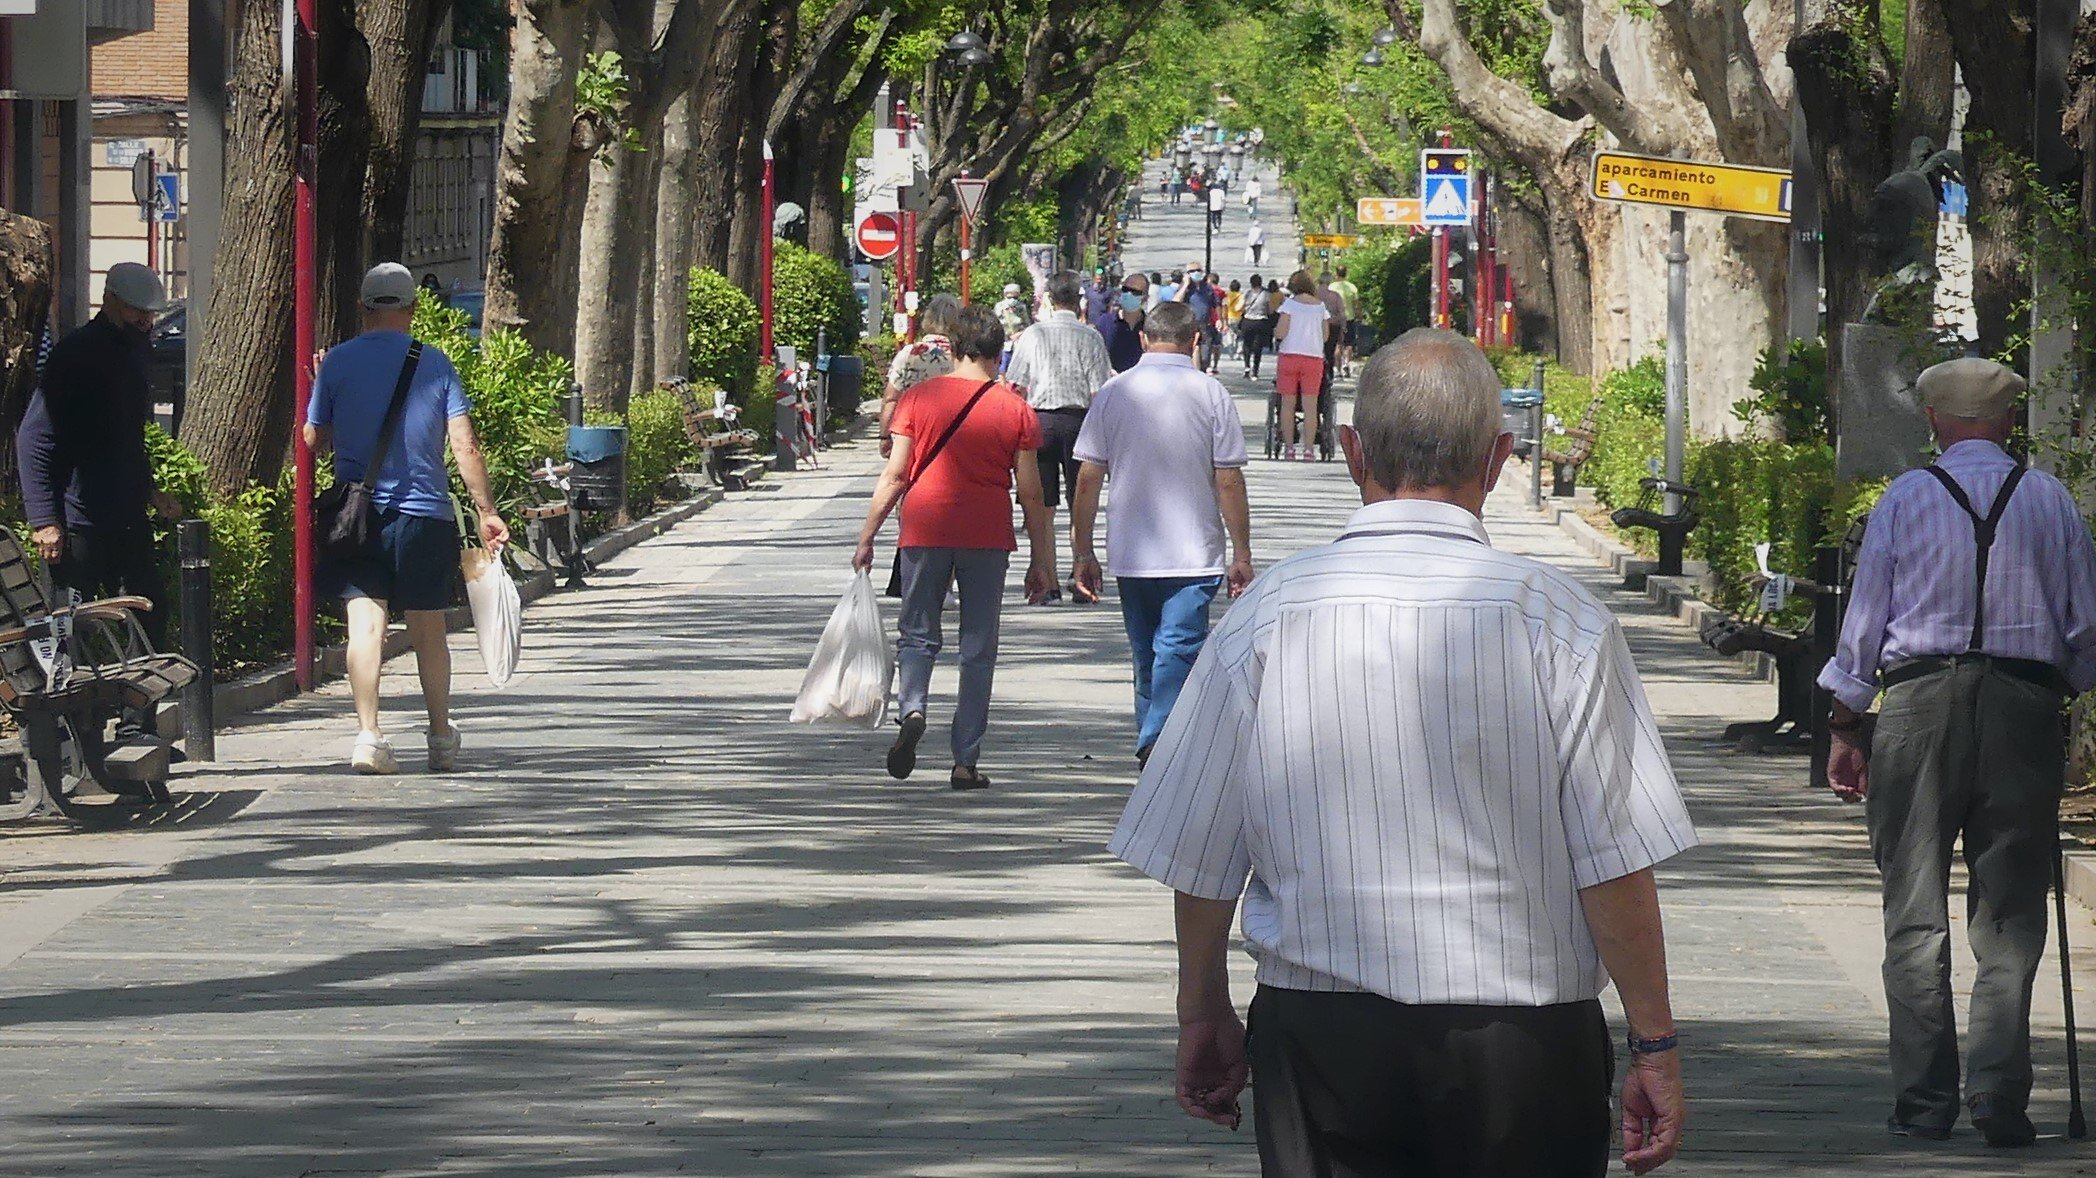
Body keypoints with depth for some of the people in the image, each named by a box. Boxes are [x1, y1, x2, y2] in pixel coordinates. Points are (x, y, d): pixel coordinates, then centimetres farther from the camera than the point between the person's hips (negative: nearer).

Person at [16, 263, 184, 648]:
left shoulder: (131, 353, 14)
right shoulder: (77, 354, -13)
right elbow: (34, 440, -17)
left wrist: (149, 493, 17)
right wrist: (44, 521, -21)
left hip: (128, 520, 8)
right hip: (79, 525, -8)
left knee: (150, 614, 8)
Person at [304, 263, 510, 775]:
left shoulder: (338, 362, -1)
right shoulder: (434, 363, 0)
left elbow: (314, 439, 4)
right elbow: (464, 445, -4)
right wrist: (487, 512, 0)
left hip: (357, 515, -1)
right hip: (425, 514, 1)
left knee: (365, 622, -4)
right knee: (429, 629, 13)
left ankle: (368, 733, -19)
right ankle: (442, 740, 24)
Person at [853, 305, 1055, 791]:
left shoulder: (920, 398, 0)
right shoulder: (1016, 409, 0)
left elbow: (894, 476, -2)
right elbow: (1030, 495, 0)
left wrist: (867, 537, 5)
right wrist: (1042, 561, 7)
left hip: (925, 532, 0)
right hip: (988, 538, 0)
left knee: (918, 634, 13)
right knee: (978, 650, 7)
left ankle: (912, 707, -17)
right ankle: (966, 762, 6)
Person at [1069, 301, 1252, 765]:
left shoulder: (1114, 392, 2)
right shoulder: (1211, 393, -4)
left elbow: (1088, 479, 1)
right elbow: (1229, 481, -5)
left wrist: (1082, 552, 9)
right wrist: (1241, 555, 2)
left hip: (1131, 554, 3)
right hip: (1194, 553, -3)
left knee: (1146, 657, 15)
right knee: (1179, 651, -8)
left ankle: (1151, 748, 22)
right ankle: (1160, 741, -27)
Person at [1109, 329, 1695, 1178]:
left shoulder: (1265, 619, -2)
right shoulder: (1560, 620, -7)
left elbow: (1196, 859, 5)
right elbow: (1615, 865, -7)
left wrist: (1204, 1013, 19)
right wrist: (1655, 1047, 2)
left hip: (1319, 1038, 2)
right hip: (1524, 1038, -1)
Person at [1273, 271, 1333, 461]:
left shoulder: (1290, 304, -2)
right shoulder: (1321, 306, 7)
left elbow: (1280, 333, -8)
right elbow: (1326, 336, 10)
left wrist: (1274, 331, 14)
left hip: (1289, 356, -2)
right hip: (1314, 358, 2)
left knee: (1288, 405, 4)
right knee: (1310, 406, 1)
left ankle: (1289, 449, 1)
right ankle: (1308, 449, -4)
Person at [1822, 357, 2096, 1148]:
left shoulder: (1905, 498, 2)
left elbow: (1863, 623, 4)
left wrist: (1846, 728, 12)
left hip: (1919, 703, -1)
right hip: (2023, 706, 1)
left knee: (1917, 914, 5)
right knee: (2009, 918, 4)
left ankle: (1924, 1102, 4)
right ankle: (2000, 1098, -2)